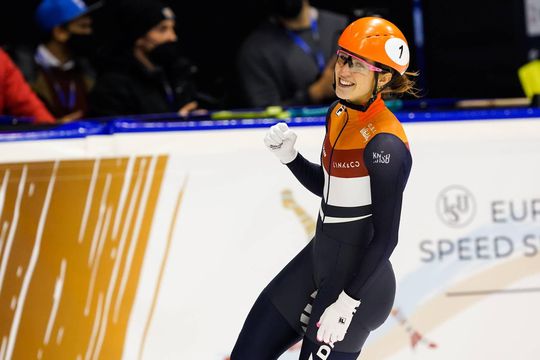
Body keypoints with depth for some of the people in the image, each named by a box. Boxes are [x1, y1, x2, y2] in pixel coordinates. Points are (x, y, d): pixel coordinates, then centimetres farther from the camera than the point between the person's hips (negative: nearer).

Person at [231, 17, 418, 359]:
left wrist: (347, 302, -21)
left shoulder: (385, 144, -24)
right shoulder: (338, 115, 2)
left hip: (359, 277, -9)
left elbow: (385, 237, -21)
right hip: (317, 261, 9)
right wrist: (289, 156, 0)